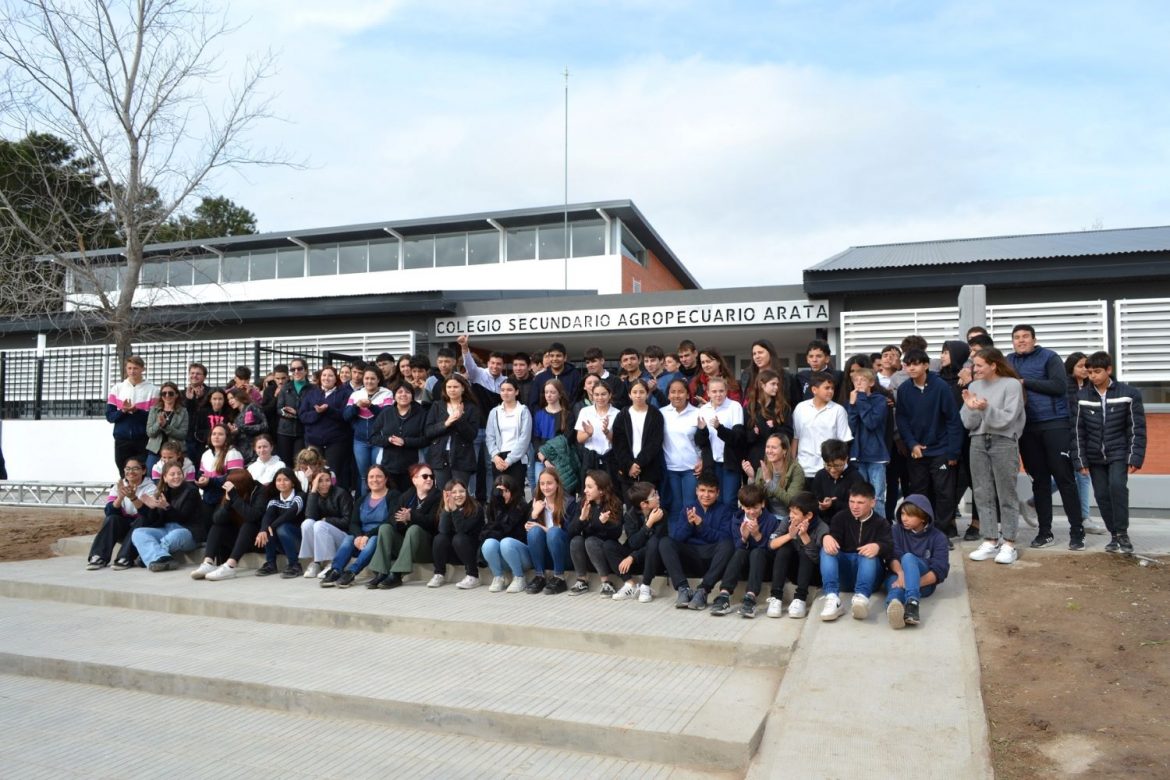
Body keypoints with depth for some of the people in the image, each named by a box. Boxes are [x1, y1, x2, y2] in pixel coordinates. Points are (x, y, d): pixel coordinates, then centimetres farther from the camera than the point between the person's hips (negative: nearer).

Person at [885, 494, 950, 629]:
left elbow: (940, 571, -9)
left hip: (924, 582, -1)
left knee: (908, 557, -33)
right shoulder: (897, 530, 9)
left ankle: (912, 602, -56)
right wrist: (901, 573, -29)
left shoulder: (938, 537, 2)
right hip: (897, 576, 1)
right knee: (896, 586, -37)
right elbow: (892, 556, -6)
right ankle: (893, 607, -74)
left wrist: (915, 582, -25)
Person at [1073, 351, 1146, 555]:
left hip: (1119, 453, -3)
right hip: (1095, 456, 3)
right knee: (1102, 494, 2)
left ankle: (1122, 533, -10)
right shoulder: (1082, 396, 0)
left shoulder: (1128, 394, -6)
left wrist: (1135, 458, -10)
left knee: (1117, 485, -22)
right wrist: (1080, 460, -2)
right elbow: (1078, 430, 1)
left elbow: (1137, 428, -4)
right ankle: (1114, 535, 16)